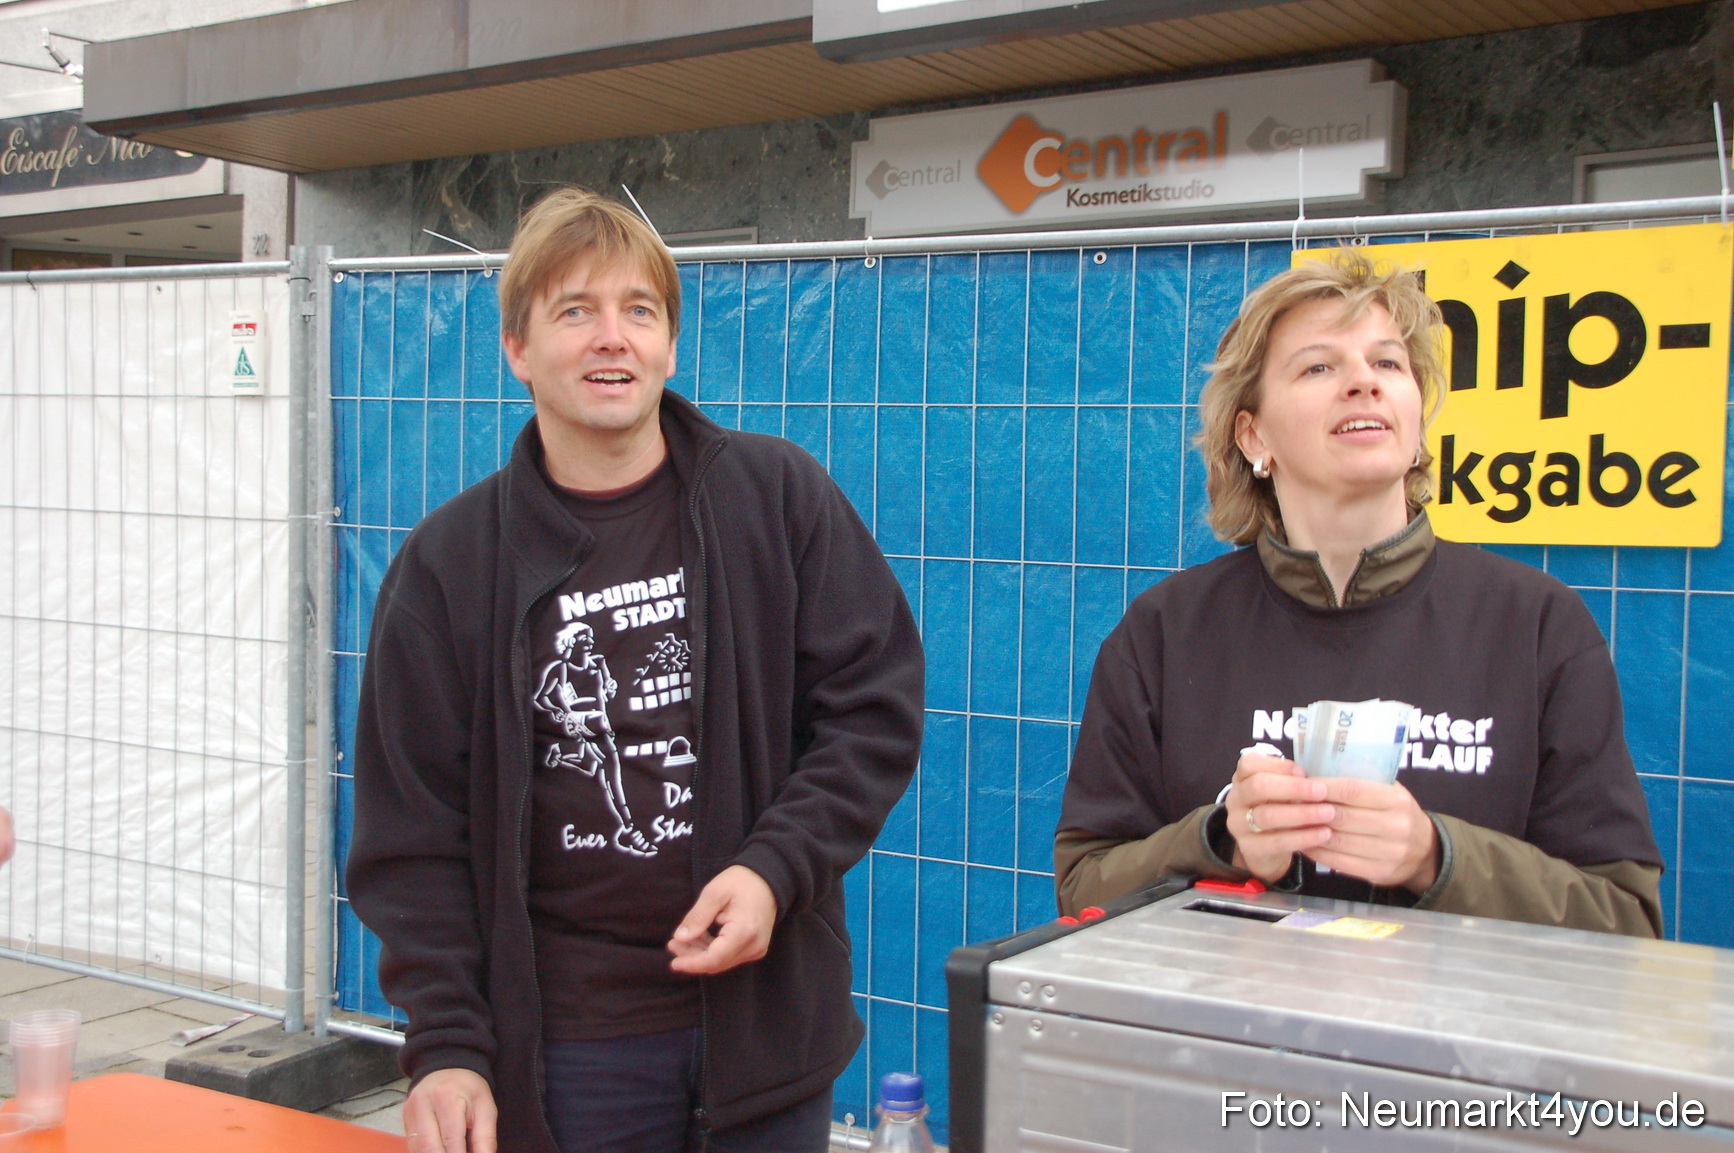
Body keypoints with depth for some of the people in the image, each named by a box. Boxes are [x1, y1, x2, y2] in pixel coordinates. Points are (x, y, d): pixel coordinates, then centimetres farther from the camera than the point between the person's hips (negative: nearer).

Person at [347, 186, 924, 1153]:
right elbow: (414, 828, 0)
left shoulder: (780, 496, -1)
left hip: (765, 1012, 1)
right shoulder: (450, 562, -1)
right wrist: (447, 1046, -8)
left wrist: (778, 866, -15)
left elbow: (877, 702, 0)